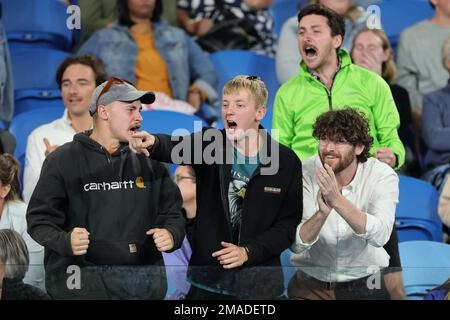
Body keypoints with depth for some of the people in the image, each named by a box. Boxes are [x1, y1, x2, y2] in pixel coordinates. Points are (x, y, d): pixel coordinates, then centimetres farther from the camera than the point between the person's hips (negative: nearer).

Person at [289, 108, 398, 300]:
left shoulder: (382, 175, -9)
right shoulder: (305, 173, -8)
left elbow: (380, 236, -24)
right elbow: (296, 245, -16)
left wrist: (337, 200, -34)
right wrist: (322, 213, -34)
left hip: (363, 285, 0)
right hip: (310, 283, 0)